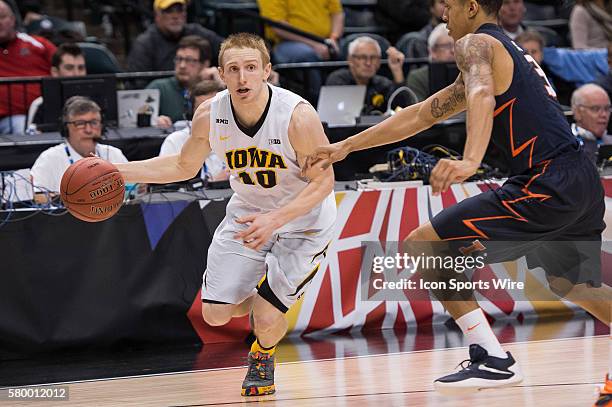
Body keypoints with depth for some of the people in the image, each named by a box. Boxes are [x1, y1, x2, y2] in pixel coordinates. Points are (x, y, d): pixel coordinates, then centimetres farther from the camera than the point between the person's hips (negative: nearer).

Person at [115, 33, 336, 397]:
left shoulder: (298, 116, -29)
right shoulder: (210, 115, -15)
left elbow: (323, 181, -21)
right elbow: (184, 166, 4)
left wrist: (276, 219, -35)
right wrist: (117, 172, -4)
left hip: (303, 220, -4)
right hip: (248, 213, 5)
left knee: (266, 318, -14)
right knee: (216, 313, 0)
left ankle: (263, 356, 25)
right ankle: (265, 295, 35)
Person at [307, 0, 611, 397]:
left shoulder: (475, 43, -1)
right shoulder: (509, 51, 27)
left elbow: (482, 96, -26)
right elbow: (422, 115, 31)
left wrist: (471, 161, -44)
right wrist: (347, 146, 30)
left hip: (547, 184, -10)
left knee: (422, 246, -7)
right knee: (571, 284, 32)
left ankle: (492, 359, -10)